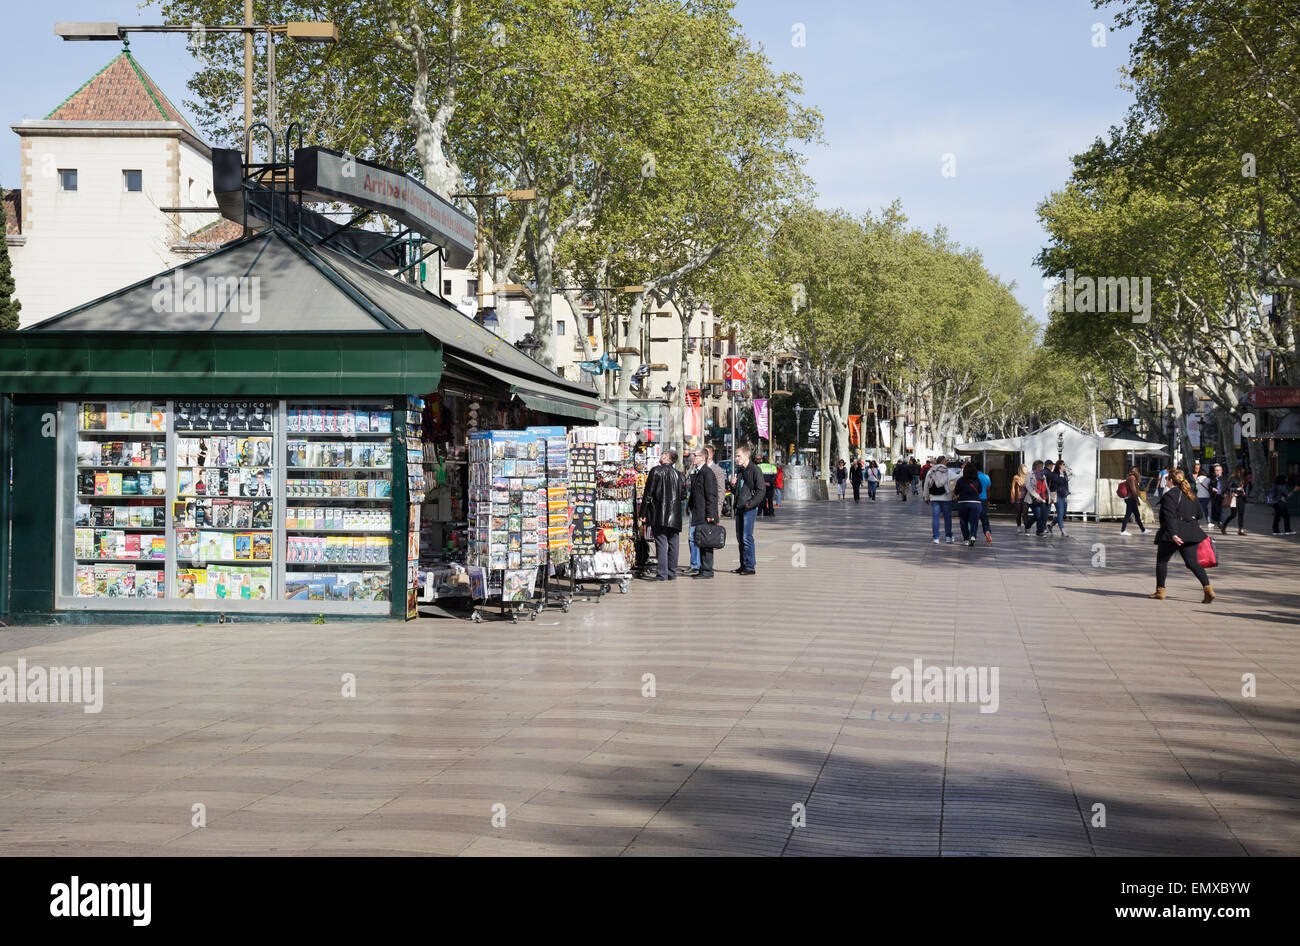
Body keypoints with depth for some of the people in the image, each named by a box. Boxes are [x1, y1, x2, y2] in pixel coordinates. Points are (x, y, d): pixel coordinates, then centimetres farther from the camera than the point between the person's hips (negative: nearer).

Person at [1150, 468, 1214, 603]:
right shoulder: (1191, 494, 12)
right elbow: (1198, 514, 17)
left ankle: (1160, 591, 15)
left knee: (1161, 561, 10)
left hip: (1173, 535, -6)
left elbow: (1170, 517, -21)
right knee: (1192, 562, 2)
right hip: (1190, 533, 6)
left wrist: (1173, 534, -27)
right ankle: (1208, 588, -15)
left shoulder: (1169, 496, -12)